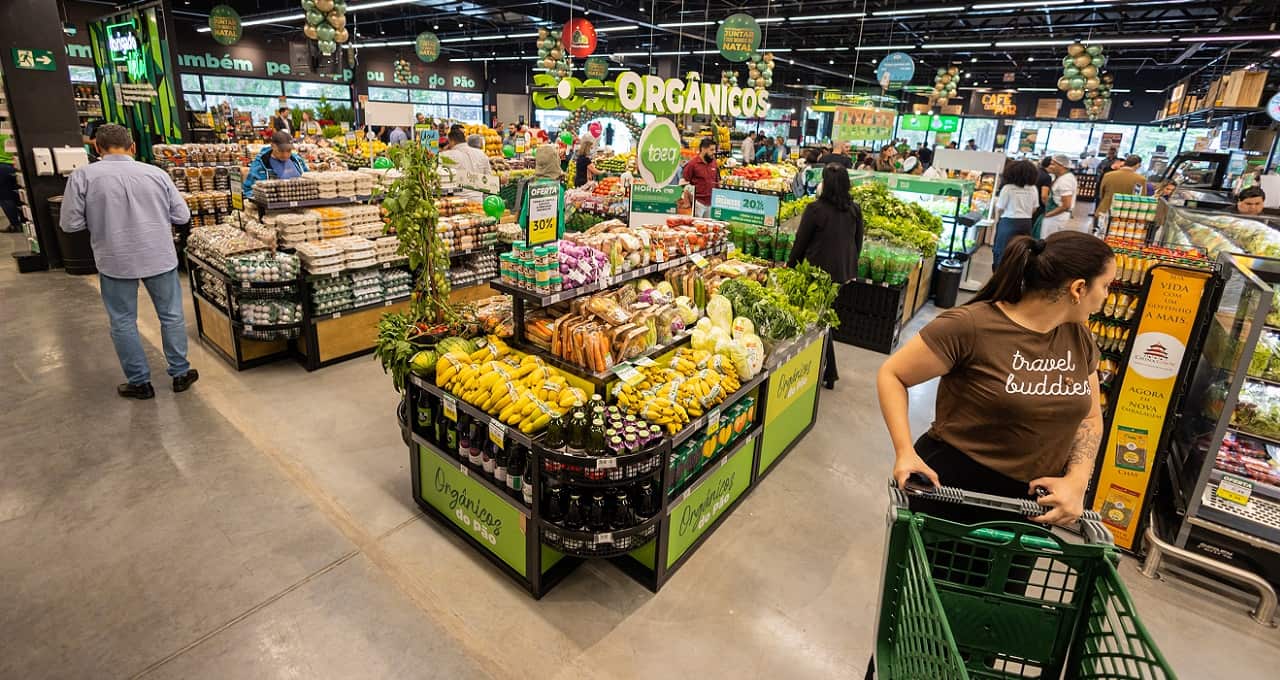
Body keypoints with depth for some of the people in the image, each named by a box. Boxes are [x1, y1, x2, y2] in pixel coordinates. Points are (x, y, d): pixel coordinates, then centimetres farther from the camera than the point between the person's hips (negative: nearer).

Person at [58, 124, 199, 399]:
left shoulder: (83, 176, -8)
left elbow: (70, 223, -5)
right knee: (171, 316, 14)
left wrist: (100, 217, 12)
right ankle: (180, 373, 22)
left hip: (115, 262, -1)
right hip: (160, 258, 1)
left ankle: (139, 382, 20)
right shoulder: (156, 173, -3)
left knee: (123, 323, 13)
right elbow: (182, 216, 0)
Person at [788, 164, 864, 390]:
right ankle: (828, 373, 26)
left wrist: (790, 267, 4)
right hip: (843, 272, 6)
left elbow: (800, 242, -10)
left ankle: (828, 374, 15)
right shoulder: (854, 210, 1)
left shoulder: (815, 209, -16)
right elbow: (858, 243, 10)